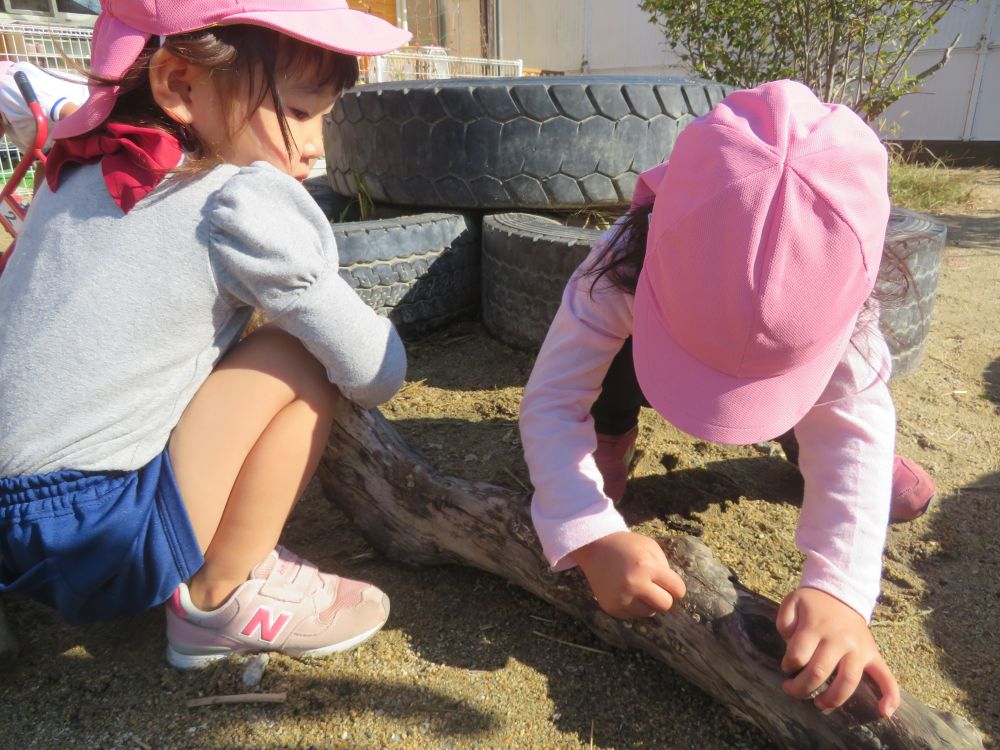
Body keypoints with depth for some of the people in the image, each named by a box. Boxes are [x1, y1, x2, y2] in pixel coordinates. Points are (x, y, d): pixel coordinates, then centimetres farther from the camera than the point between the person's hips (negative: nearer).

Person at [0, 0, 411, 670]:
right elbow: (376, 373, -12)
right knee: (303, 362, -11)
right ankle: (222, 600, 0)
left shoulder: (79, 172, 6)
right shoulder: (241, 203, -17)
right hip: (97, 542, -8)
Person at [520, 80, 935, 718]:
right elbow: (551, 402, -42)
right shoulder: (620, 272, -42)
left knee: (851, 409, -22)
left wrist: (840, 587, -51)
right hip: (632, 366, -1)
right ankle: (613, 439, -6)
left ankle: (793, 435, 8)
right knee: (616, 365, -33)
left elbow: (852, 431, -37)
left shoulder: (831, 301, -37)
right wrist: (593, 536, -56)